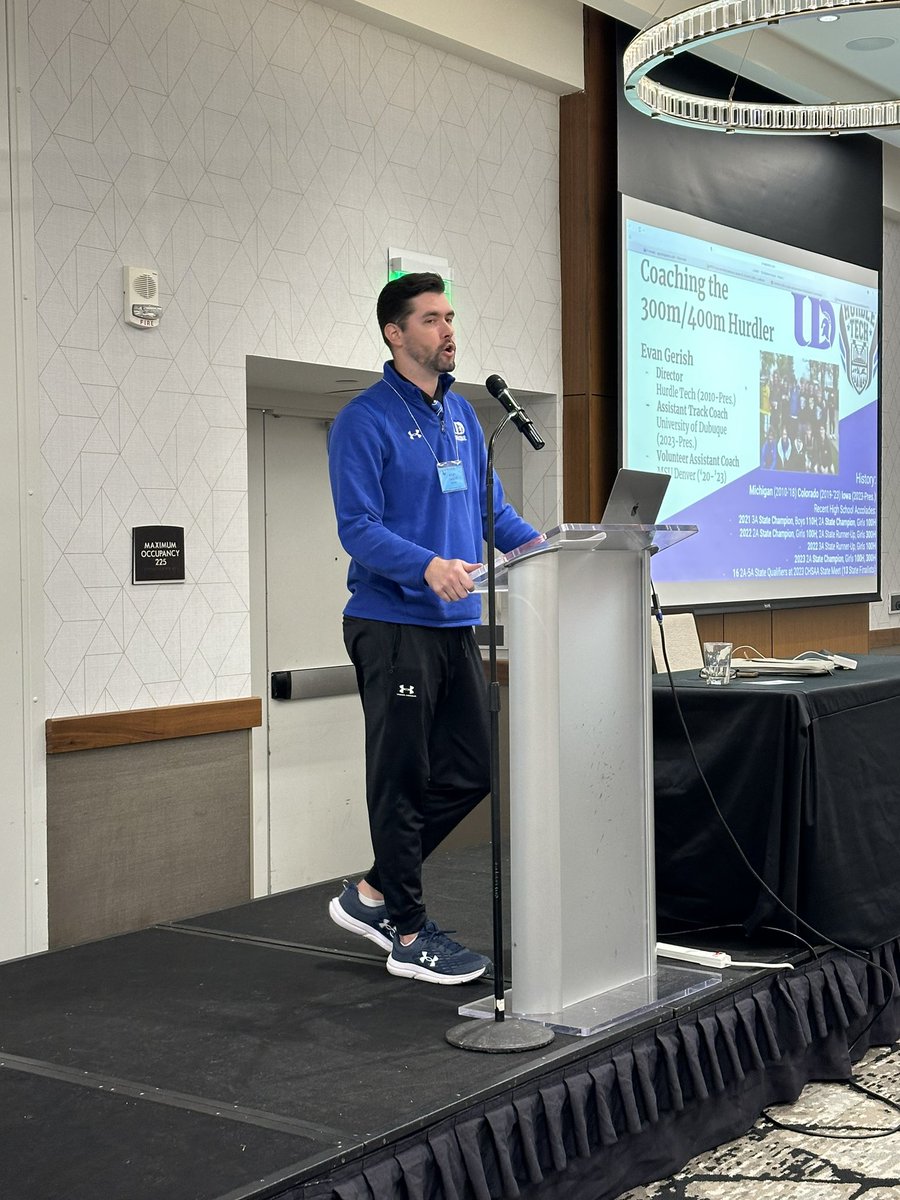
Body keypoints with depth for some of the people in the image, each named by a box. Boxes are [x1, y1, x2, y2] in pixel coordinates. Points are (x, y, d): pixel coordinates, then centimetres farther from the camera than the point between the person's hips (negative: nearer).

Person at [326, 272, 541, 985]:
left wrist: (540, 547, 0)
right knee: (404, 779, 1)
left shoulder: (462, 415, 14)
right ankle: (408, 933, 14)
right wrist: (428, 566, -32)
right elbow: (358, 528, -16)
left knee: (471, 770, 11)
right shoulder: (365, 421, -10)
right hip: (393, 625, -8)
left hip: (457, 623, 8)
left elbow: (490, 506, 18)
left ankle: (375, 893, 25)